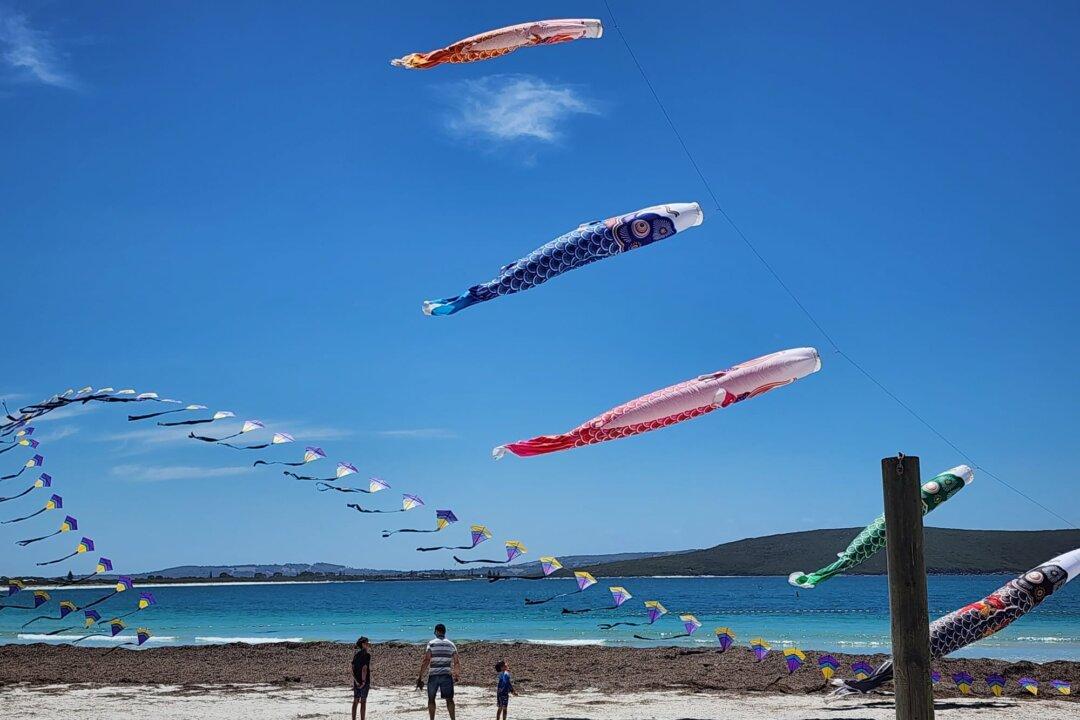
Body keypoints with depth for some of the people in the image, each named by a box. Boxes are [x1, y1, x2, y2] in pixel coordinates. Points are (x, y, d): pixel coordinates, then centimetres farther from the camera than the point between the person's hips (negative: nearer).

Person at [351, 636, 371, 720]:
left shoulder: (356, 654, 9)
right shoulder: (367, 654, -12)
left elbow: (353, 669, 3)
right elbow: (364, 668, -21)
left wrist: (356, 681, -2)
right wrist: (364, 681, -16)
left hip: (356, 681, 6)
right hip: (364, 680, -6)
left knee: (356, 701, 11)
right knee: (363, 702, -1)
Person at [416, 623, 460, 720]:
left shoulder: (431, 643, -3)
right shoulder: (451, 645, 8)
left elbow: (426, 661, -10)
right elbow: (456, 663, 7)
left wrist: (420, 677, -7)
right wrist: (456, 676, 18)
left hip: (433, 675, -2)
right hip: (446, 675, 2)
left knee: (431, 699, 11)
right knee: (449, 699, 7)